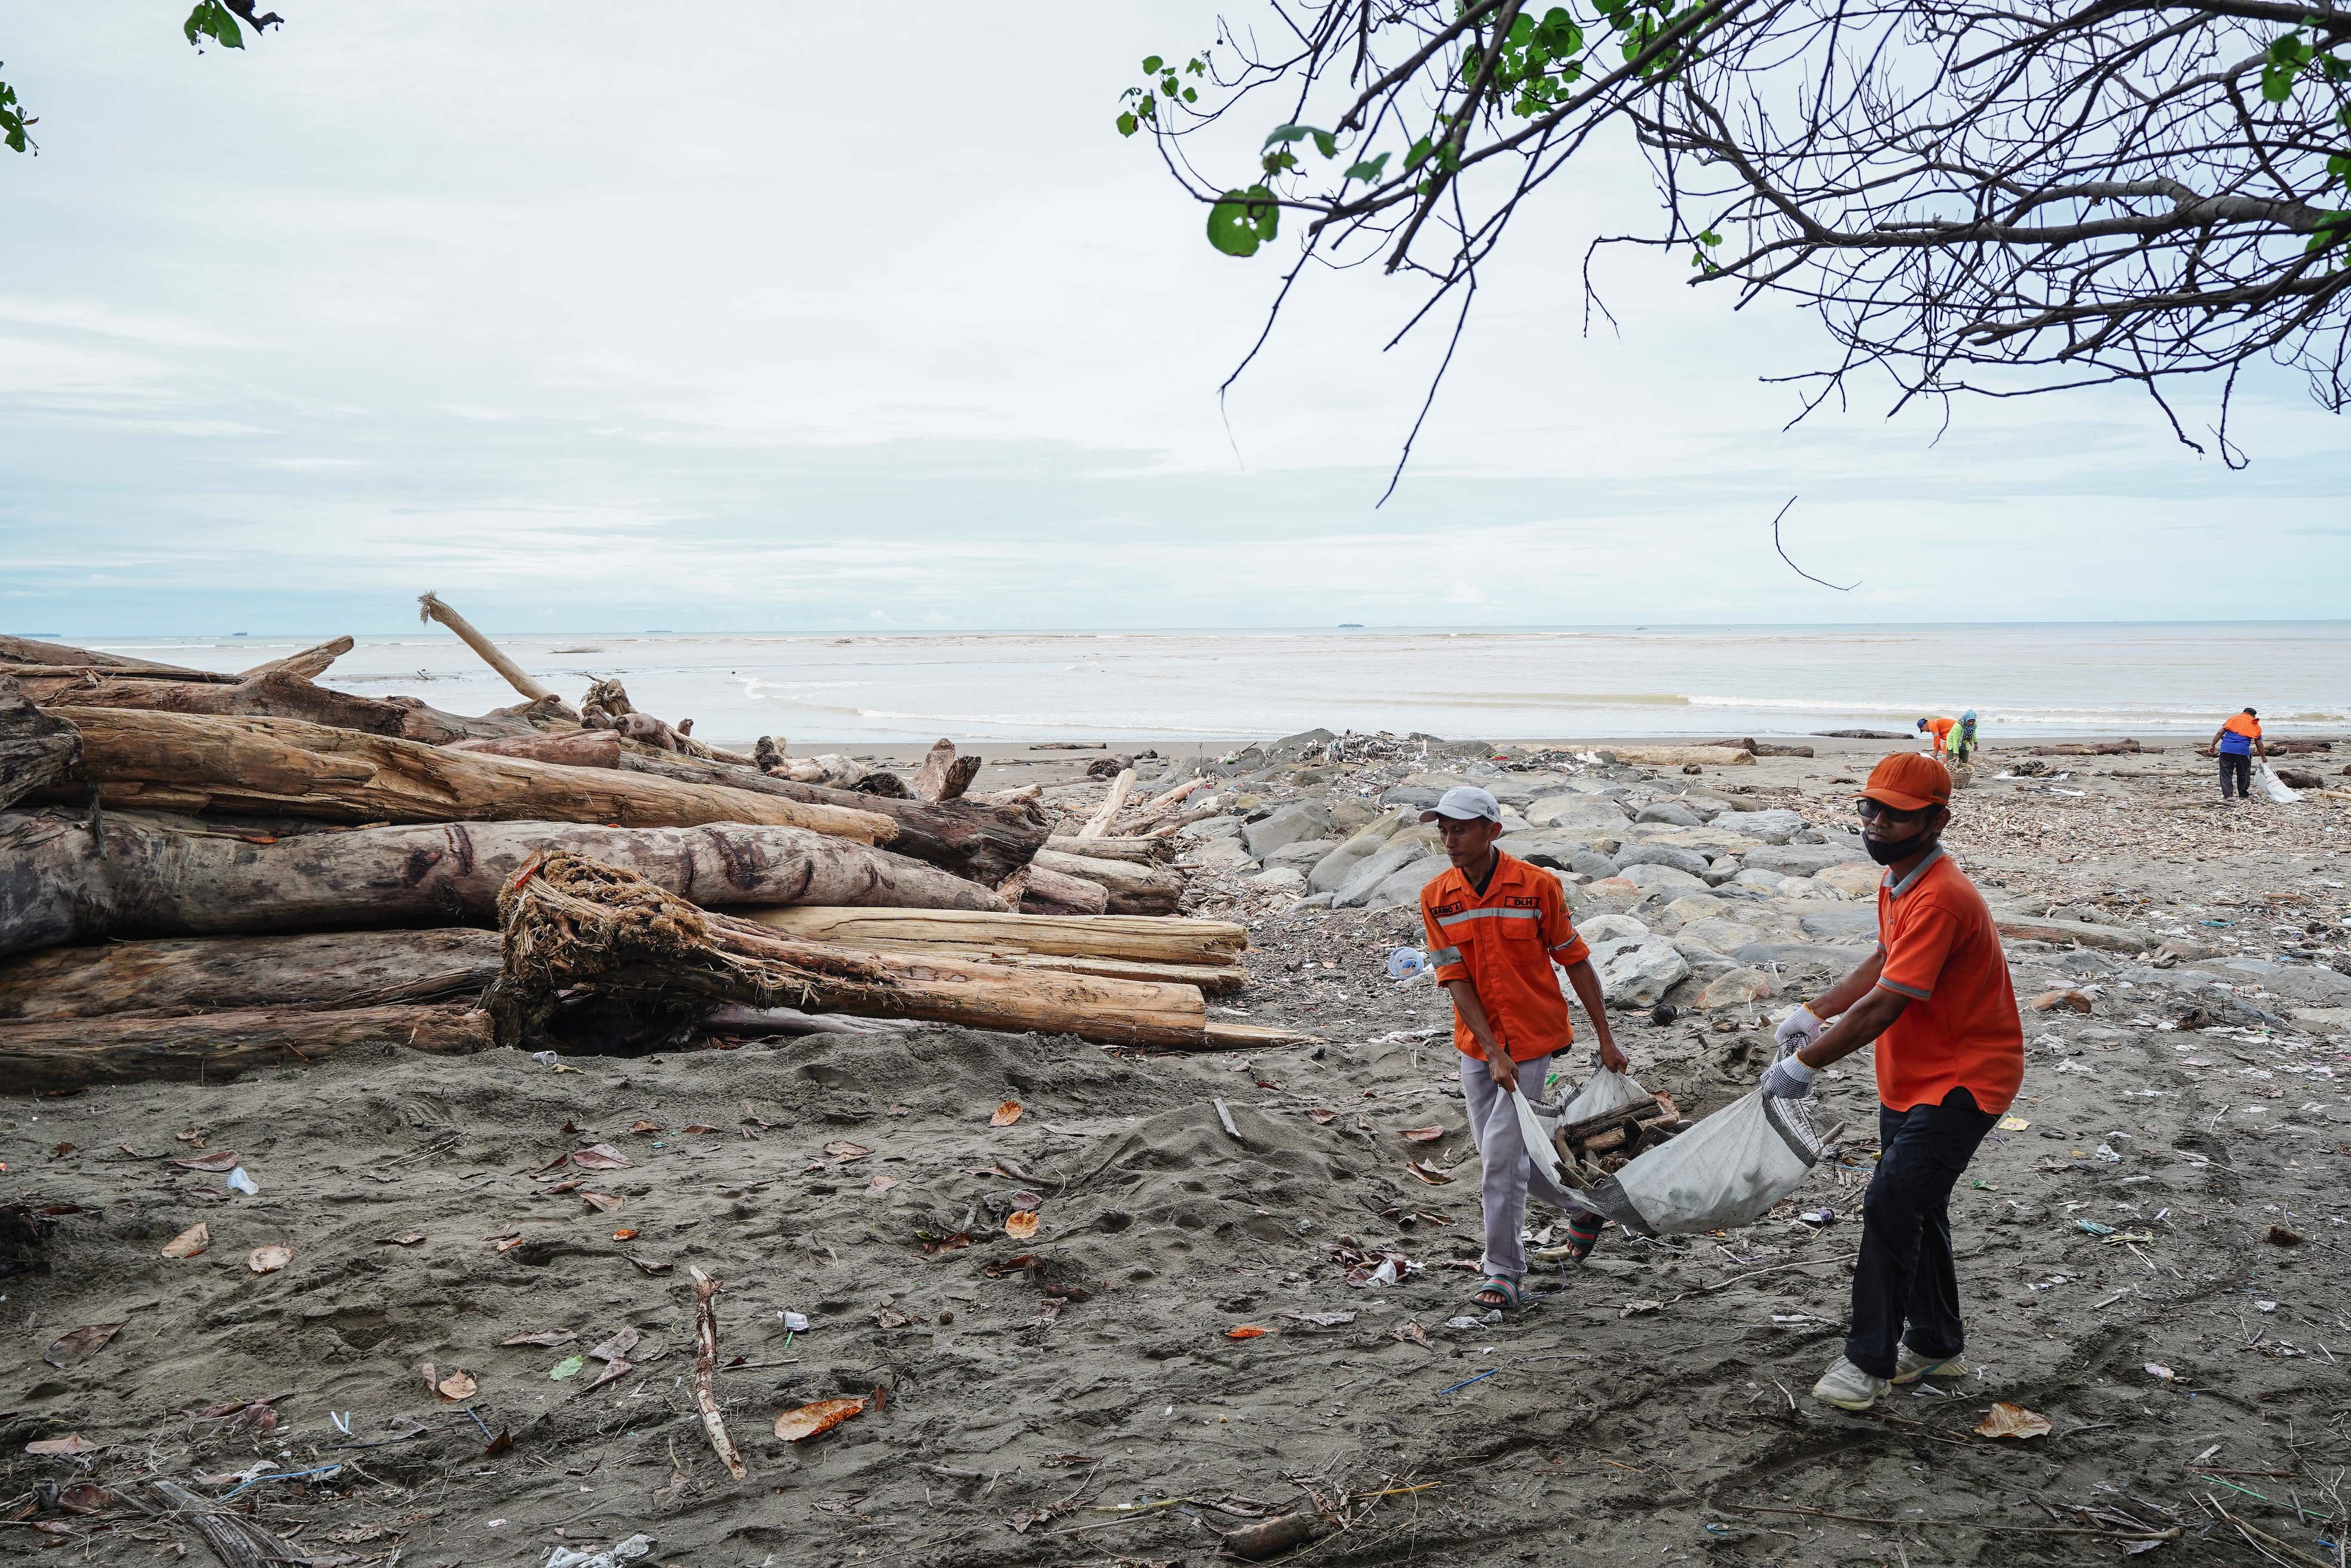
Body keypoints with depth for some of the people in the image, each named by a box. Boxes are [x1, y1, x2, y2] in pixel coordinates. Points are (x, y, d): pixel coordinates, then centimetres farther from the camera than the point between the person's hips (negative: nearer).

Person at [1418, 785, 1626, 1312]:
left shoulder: (1538, 886, -13)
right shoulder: (1436, 898, -5)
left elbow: (1576, 962, -5)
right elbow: (1456, 981, -8)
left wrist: (1605, 1040, -3)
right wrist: (1493, 1053, -16)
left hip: (1531, 1040, -5)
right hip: (1477, 1044, 5)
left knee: (1502, 1153, -8)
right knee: (1497, 1148, 15)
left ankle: (1503, 1274, 6)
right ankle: (1583, 1205, 39)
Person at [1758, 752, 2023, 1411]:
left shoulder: (1940, 898, -28)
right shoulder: (1897, 881, 4)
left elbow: (1884, 1006, -30)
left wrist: (1804, 1064, -24)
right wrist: (1814, 1012, 10)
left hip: (1963, 1081, -10)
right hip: (1910, 1078, 10)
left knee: (1891, 1203, -15)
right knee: (1916, 1207, 19)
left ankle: (1870, 1359, -2)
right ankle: (1936, 1344, 36)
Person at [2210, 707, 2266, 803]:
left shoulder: (2233, 719, 17)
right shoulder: (2255, 725, 15)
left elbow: (2220, 733, 8)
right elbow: (2259, 744, 17)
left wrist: (2213, 745, 11)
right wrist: (2263, 757, 29)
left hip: (2226, 749, 0)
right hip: (2243, 751, 0)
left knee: (2226, 773, 5)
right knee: (2243, 774, 15)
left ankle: (2226, 795, -6)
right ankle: (2243, 795, 25)